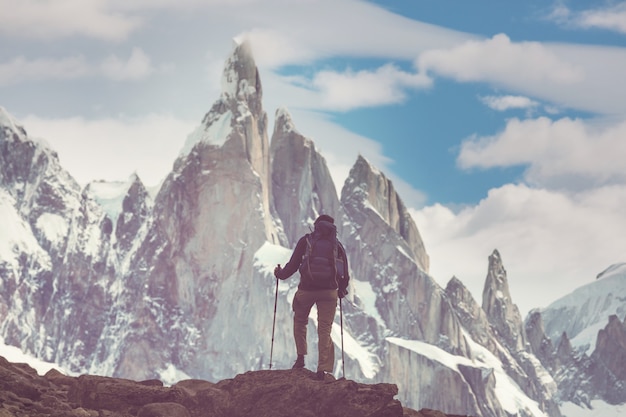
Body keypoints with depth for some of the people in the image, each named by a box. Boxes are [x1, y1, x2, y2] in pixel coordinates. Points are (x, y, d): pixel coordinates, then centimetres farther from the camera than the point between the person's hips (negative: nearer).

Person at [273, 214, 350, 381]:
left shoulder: (306, 240, 4)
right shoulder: (337, 244, 10)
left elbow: (293, 264, 2)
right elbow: (345, 273, 11)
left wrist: (280, 273, 21)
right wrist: (342, 289, 28)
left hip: (306, 289, -1)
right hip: (329, 291, 1)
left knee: (300, 321, 22)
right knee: (325, 328, 4)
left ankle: (300, 357, 15)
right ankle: (323, 367, -2)